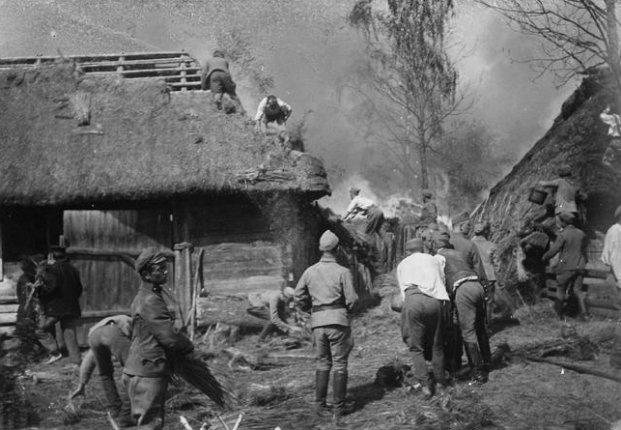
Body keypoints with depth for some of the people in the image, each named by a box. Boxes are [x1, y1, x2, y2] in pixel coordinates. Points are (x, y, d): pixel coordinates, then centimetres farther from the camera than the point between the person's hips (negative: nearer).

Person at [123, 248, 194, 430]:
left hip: (141, 372, 10)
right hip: (146, 375, -10)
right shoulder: (150, 301, -19)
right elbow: (170, 338, -20)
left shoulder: (144, 296, 14)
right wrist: (189, 346, 0)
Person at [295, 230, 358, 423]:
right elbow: (352, 299, -9)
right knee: (339, 364, 4)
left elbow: (299, 296, 5)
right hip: (338, 320, -3)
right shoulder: (342, 272, -7)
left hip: (317, 321, 4)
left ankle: (319, 405, 18)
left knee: (322, 363, 17)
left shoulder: (310, 271, 4)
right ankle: (338, 409, 4)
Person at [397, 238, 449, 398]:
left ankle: (425, 385, -4)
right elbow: (442, 281, 22)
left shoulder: (402, 265, 25)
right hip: (434, 301, 1)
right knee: (436, 345, 14)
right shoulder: (434, 260, 27)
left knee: (416, 347, 5)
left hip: (413, 300, -1)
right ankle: (440, 382, 19)